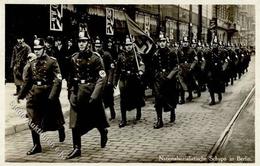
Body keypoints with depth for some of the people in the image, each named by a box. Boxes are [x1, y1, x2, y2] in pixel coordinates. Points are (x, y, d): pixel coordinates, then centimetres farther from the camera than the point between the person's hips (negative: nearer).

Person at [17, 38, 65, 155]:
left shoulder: (52, 62, -8)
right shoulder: (31, 63, 7)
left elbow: (58, 80, -13)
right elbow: (27, 81, 14)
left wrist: (52, 96, -21)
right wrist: (21, 95, 10)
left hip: (48, 94, -4)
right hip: (34, 95, 4)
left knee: (54, 118, 12)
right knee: (33, 121, 1)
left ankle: (61, 129, 45)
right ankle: (36, 146, 9)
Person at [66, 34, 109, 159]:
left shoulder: (95, 58, -9)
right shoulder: (74, 58, 5)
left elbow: (102, 78, -14)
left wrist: (94, 95, -21)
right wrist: (71, 91, 9)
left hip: (91, 90, -3)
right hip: (77, 92, 3)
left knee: (96, 117, 14)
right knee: (75, 121, -3)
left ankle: (103, 132, 45)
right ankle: (77, 148, 2)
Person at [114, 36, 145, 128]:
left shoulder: (136, 55, 1)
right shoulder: (121, 56, 7)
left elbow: (141, 64, -14)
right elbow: (117, 69, 11)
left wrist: (141, 71, -35)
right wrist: (115, 81, 10)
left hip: (135, 79, -1)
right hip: (124, 80, 1)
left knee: (137, 97, 12)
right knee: (123, 99, -6)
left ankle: (138, 113, 38)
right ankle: (123, 120, -2)